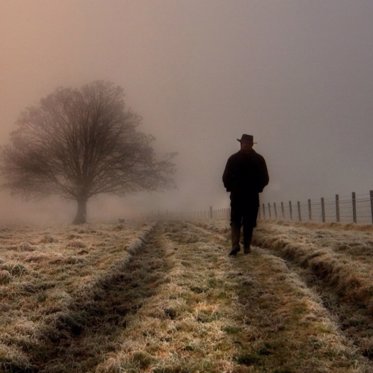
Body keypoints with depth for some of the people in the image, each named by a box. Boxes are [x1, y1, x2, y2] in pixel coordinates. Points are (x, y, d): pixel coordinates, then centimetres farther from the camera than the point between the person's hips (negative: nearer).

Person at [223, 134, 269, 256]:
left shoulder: (233, 158, -4)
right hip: (253, 196, 1)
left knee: (235, 221, 8)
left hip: (237, 195, 0)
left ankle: (235, 244, -11)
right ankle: (246, 247, 8)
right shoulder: (259, 159, -1)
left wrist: (231, 188, 14)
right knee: (249, 222, 9)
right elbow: (265, 179, 1)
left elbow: (225, 178, -4)